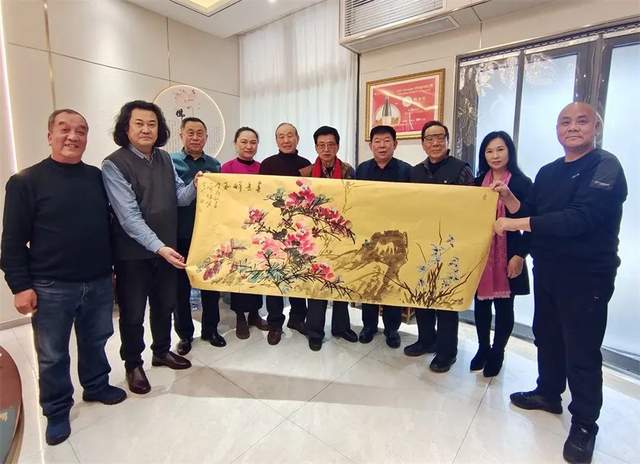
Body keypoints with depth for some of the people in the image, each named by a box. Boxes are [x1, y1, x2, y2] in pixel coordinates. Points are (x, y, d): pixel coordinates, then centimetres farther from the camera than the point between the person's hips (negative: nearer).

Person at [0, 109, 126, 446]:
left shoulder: (97, 177, 4)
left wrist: (113, 267, 12)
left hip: (99, 283, 3)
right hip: (51, 287, -3)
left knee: (95, 341, 20)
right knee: (53, 355, 12)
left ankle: (96, 386, 42)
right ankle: (57, 412, 31)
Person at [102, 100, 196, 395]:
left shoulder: (165, 159, 4)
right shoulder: (114, 164, -14)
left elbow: (180, 198, 4)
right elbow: (129, 216, -21)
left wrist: (195, 186, -16)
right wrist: (159, 247, -28)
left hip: (166, 248, 6)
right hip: (133, 253, -5)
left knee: (165, 305, 19)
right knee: (133, 312, 11)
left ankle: (162, 351, 41)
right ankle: (133, 364, 32)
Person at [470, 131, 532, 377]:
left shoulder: (521, 183, -4)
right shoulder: (478, 182, 7)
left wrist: (520, 255, -12)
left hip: (507, 255, -3)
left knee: (503, 305, 9)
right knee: (481, 303, 11)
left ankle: (497, 353, 27)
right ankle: (483, 348, 31)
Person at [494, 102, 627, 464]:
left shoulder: (606, 167, -12)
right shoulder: (548, 172, 11)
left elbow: (579, 218, -25)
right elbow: (532, 216, 11)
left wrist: (517, 224, -24)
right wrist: (509, 198, -7)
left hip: (587, 276, -7)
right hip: (547, 271, 7)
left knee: (582, 351, 3)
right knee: (546, 336, 19)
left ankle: (584, 426, 22)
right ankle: (548, 393, 40)